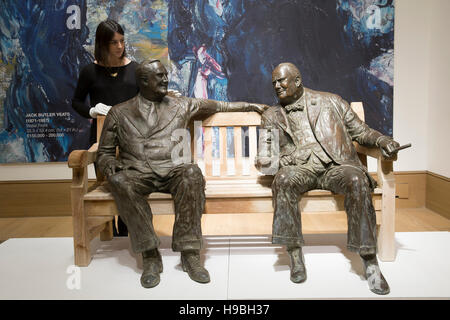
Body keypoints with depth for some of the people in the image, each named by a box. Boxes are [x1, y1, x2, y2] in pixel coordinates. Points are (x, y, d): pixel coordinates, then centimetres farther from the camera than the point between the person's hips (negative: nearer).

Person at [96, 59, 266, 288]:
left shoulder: (181, 105, 19)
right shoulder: (119, 113, 15)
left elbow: (219, 106, 29)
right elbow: (104, 152, 16)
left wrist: (251, 106, 30)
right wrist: (109, 164, -7)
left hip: (172, 170, 1)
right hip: (137, 173, 0)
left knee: (192, 173, -34)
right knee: (119, 181, -35)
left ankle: (189, 252, -29)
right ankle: (150, 256, -28)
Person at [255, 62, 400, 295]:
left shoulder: (331, 102, 18)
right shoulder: (272, 116, 21)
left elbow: (360, 131, 19)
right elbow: (268, 152, 20)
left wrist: (382, 140, -2)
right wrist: (264, 161, -5)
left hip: (336, 165, 0)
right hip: (299, 168, 1)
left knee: (357, 180, -34)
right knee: (283, 179, -35)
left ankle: (369, 261, -26)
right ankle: (295, 253, -25)